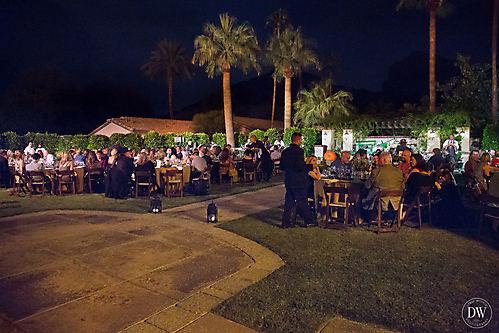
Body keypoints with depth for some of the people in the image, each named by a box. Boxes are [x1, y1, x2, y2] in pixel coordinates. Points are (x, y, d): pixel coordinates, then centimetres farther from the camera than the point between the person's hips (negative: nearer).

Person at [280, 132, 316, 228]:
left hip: (288, 180, 7)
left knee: (289, 201, 12)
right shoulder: (299, 151, -14)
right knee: (302, 201, 3)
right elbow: (301, 166, -22)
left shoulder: (285, 151, 8)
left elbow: (282, 167, 10)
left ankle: (286, 222, 14)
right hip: (298, 180, -7)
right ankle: (308, 220, 16)